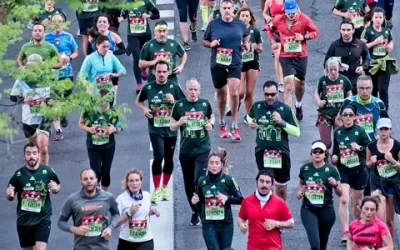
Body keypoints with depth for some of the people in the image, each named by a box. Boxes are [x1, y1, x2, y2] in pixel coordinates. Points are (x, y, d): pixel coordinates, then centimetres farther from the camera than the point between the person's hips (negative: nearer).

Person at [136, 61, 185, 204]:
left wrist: (174, 102, -17)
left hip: (171, 129, 2)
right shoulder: (148, 87, -2)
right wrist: (144, 109, -6)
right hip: (155, 129, -2)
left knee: (169, 159, 12)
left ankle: (165, 187, 31)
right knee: (158, 157, -16)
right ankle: (156, 190, -4)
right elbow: (138, 101, 14)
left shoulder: (173, 86, -3)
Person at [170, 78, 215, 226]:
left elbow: (211, 117, 19)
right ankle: (195, 211, 28)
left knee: (199, 181, -16)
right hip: (185, 150, 2)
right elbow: (172, 126, 5)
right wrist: (179, 122, -16)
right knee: (188, 184, 11)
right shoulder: (179, 105, -2)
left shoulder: (205, 104, 0)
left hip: (202, 149, -2)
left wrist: (211, 124, -3)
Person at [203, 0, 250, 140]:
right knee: (221, 95, 13)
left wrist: (246, 43, 3)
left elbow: (247, 35, 23)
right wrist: (211, 44, -13)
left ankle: (234, 126, -4)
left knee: (234, 93, -15)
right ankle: (222, 125, 31)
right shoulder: (213, 24, -2)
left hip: (235, 64, 0)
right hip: (217, 64, 0)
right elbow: (204, 41, 7)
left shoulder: (240, 24, 2)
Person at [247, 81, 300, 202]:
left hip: (281, 152, 0)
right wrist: (251, 123, 1)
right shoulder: (257, 106, -1)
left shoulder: (285, 109, -8)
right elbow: (249, 116, 23)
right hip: (262, 151, 0)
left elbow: (297, 132, -8)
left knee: (281, 187, 14)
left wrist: (282, 122, -21)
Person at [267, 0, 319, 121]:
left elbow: (316, 32, -2)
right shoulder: (278, 20, -4)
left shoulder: (304, 19, -10)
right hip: (285, 56, -1)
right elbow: (270, 30, 16)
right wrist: (273, 42, -1)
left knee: (299, 84, 14)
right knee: (288, 83, -12)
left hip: (301, 56, 1)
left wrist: (304, 37, -19)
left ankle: (298, 105, 43)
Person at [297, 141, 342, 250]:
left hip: (326, 210, 0)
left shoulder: (331, 169, -6)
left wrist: (335, 184, -24)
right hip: (308, 209, 0)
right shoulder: (305, 168, 1)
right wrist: (300, 191, 3)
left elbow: (340, 193, -4)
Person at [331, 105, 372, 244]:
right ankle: (345, 231, -15)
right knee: (344, 200, -16)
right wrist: (334, 157, -2)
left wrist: (360, 148, -23)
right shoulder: (337, 132, 4)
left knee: (357, 202, 12)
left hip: (359, 170, -1)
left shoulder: (360, 131, -6)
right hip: (343, 170, 1)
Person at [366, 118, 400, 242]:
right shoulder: (372, 146, -3)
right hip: (377, 181, 0)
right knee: (380, 219, -16)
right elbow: (368, 164, 12)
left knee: (390, 220, 11)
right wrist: (372, 162, -10)